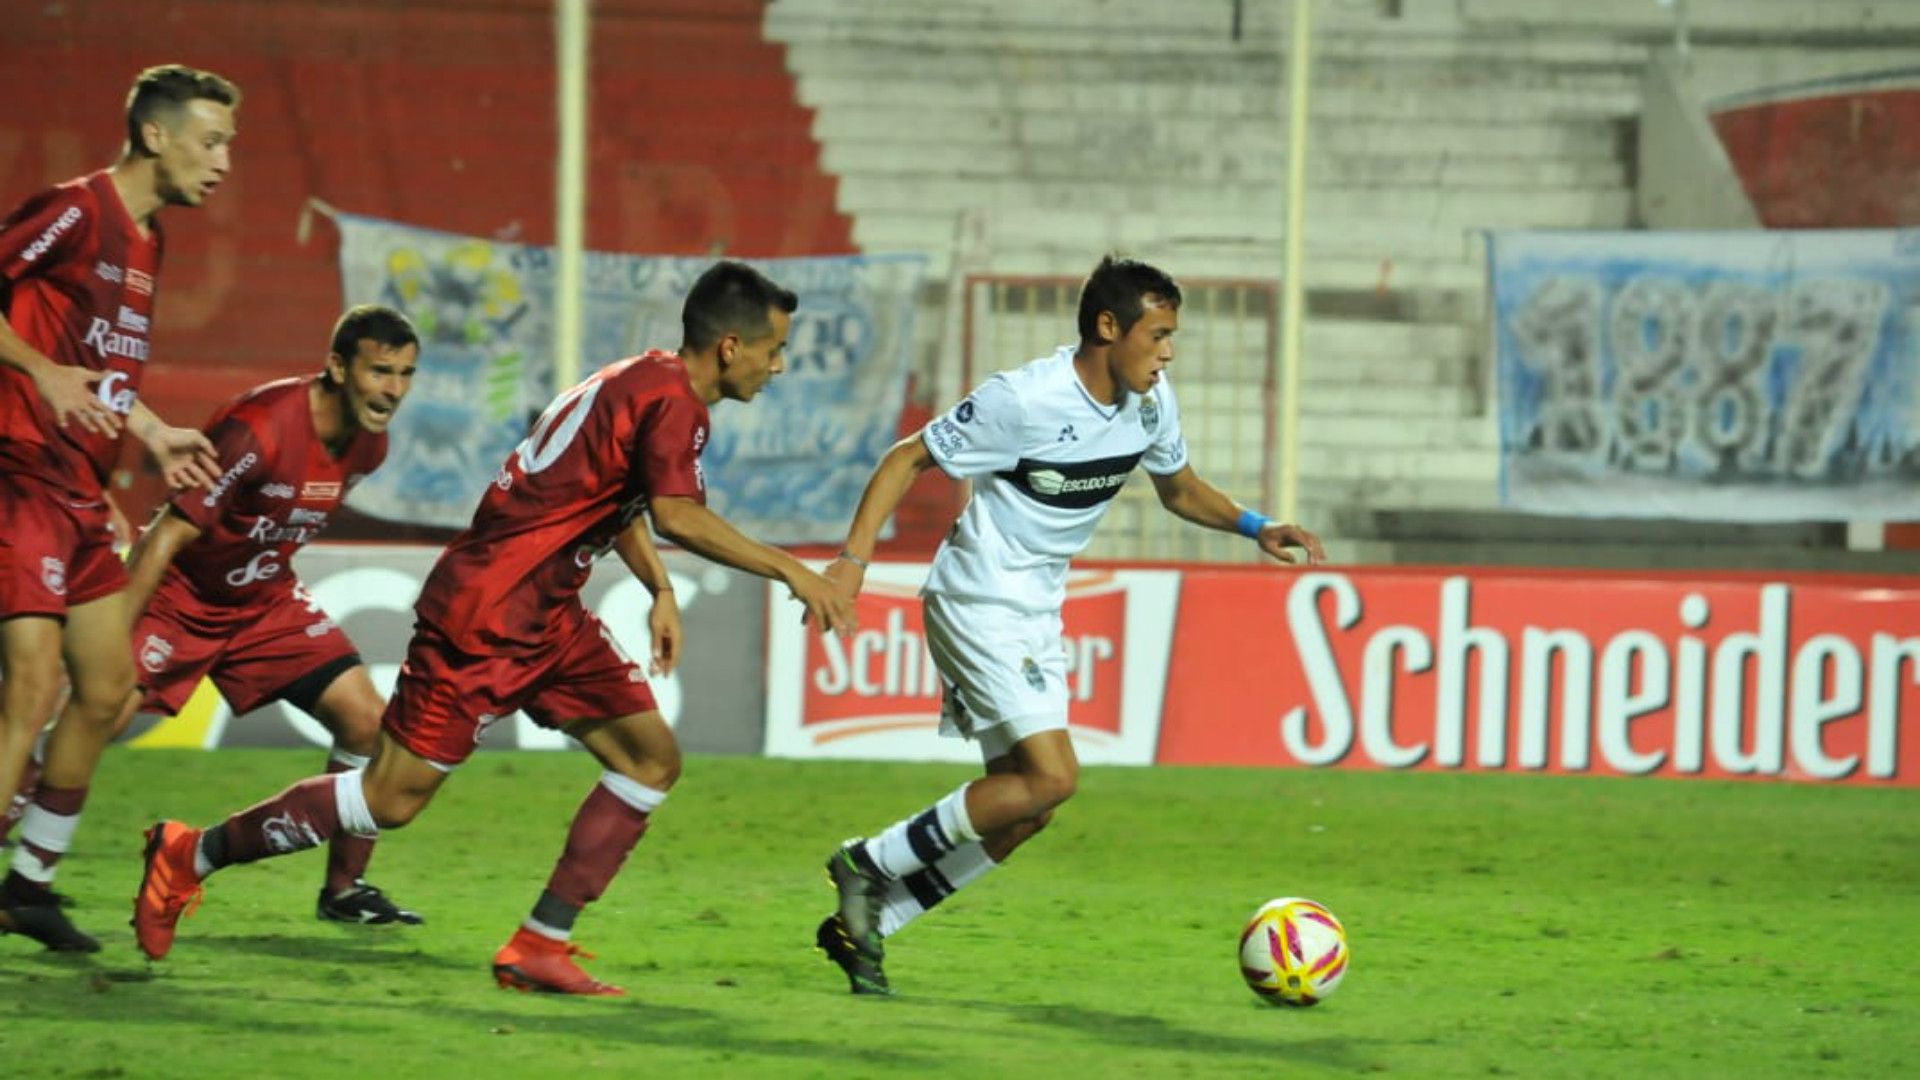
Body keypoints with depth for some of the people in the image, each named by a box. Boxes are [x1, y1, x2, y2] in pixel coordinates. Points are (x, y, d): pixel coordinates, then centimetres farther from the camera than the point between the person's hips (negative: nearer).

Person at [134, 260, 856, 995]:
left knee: (653, 757, 3)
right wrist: (790, 572, -27)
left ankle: (540, 946, 2)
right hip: (484, 618, -10)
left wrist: (660, 589, 19)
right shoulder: (670, 398, -16)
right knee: (394, 796, -6)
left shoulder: (647, 384, 14)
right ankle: (193, 853, 10)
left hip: (546, 617, 10)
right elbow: (678, 516, -31)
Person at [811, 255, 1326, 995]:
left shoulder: (1150, 403, 1)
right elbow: (908, 459, -14)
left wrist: (1255, 527, 2)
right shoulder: (1025, 401, -21)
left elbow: (1178, 488, 20)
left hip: (1036, 614, 9)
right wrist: (854, 557, -23)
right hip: (979, 603, -9)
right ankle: (869, 864, -7)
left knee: (1023, 813, 6)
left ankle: (862, 926, 15)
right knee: (1051, 776, -19)